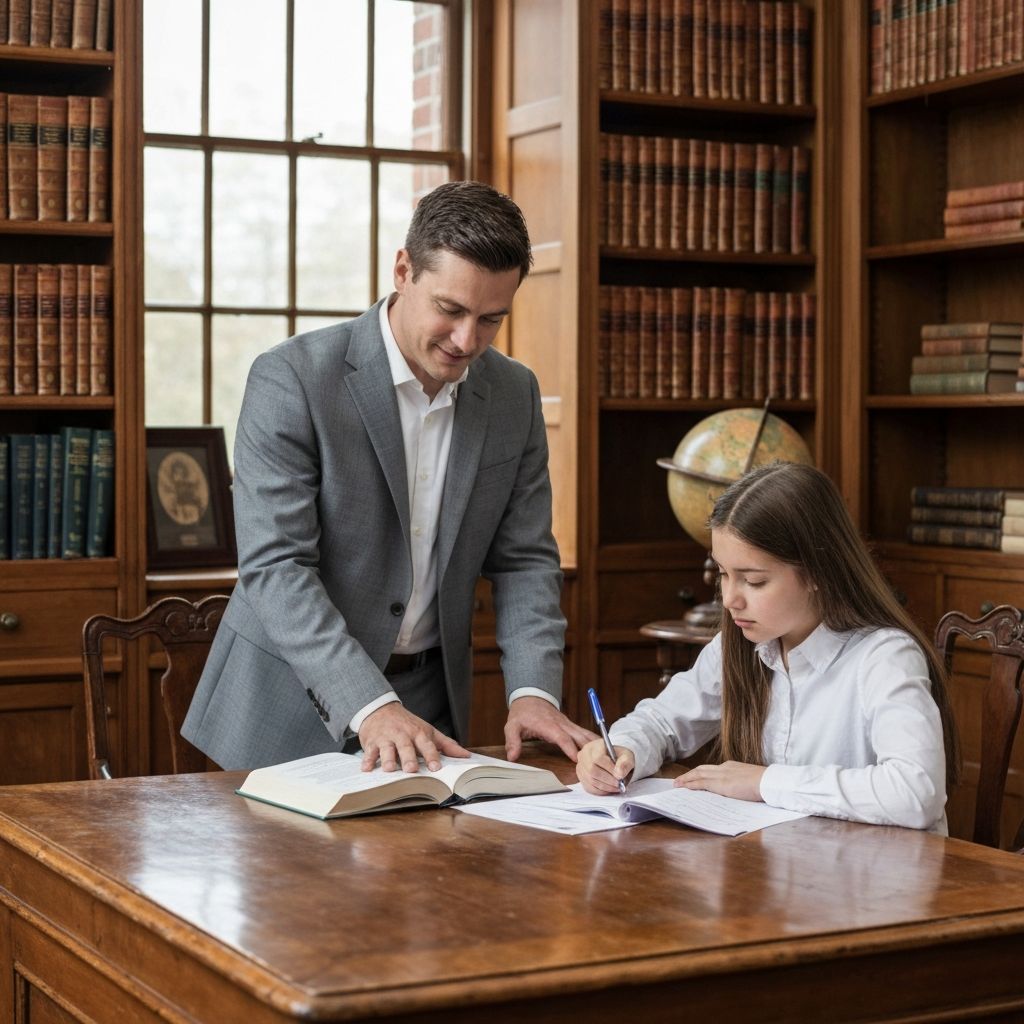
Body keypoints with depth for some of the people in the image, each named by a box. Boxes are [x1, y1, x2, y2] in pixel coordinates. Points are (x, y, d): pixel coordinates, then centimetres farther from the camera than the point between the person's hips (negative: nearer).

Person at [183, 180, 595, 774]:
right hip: (291, 712, -4)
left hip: (426, 706, 4)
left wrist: (533, 690, -11)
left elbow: (524, 560, 5)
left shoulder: (515, 396, 2)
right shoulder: (292, 379, -14)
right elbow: (275, 565, -20)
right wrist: (368, 706, -29)